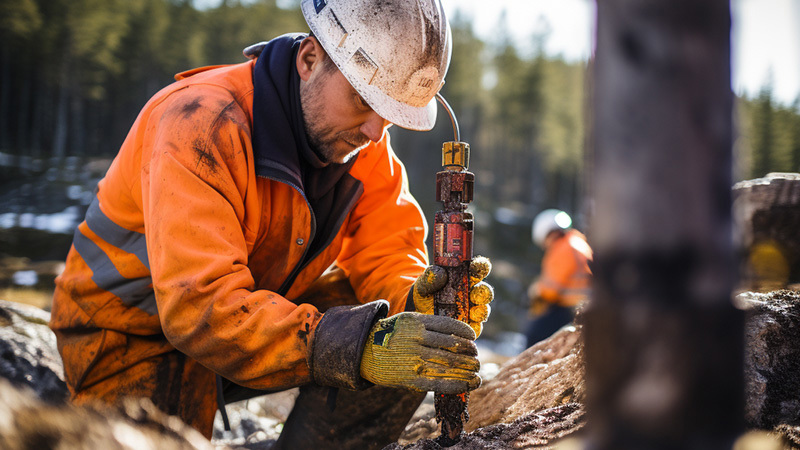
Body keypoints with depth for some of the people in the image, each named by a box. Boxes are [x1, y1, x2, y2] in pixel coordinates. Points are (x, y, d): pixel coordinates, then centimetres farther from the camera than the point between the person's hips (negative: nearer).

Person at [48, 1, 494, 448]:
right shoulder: (203, 122, -31)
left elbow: (388, 248, -9)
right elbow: (199, 306, -40)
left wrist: (415, 301, -35)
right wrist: (358, 347, -50)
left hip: (260, 307, 5)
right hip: (133, 339, -5)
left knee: (402, 341, -16)